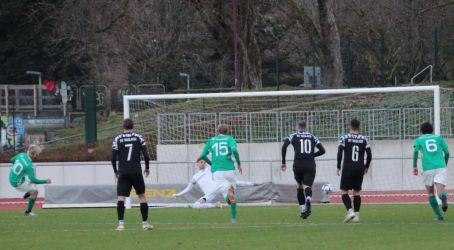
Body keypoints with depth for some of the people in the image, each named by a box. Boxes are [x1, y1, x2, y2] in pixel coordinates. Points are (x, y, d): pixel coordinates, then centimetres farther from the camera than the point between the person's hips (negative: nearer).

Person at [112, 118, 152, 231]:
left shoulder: (117, 139, 3)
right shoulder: (138, 137, 3)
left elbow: (113, 158, -1)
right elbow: (146, 155, -4)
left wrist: (115, 171, 14)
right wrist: (147, 168, 11)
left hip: (123, 173, -1)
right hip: (136, 172, 1)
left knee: (121, 197, -4)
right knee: (142, 195, 13)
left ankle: (121, 223, -16)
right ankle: (145, 223, 13)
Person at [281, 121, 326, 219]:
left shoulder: (294, 136, 10)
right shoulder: (313, 137, 14)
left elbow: (284, 146, -6)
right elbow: (322, 150, 10)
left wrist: (283, 162, -1)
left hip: (298, 165, 0)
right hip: (310, 165, 0)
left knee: (300, 186, 21)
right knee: (307, 187, -7)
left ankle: (302, 210, 17)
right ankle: (308, 200, -43)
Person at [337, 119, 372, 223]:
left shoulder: (344, 138, -4)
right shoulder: (364, 139, 3)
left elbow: (340, 153, -10)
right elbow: (369, 155, 4)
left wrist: (338, 167, -1)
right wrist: (366, 167, 19)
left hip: (348, 169, -3)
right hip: (359, 169, 3)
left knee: (344, 191, 3)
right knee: (357, 192, 11)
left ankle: (350, 211, -17)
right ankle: (356, 215, 6)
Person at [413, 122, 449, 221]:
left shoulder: (419, 140, 15)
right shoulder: (438, 138, 19)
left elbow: (416, 151, -4)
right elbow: (447, 153, 13)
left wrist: (415, 166, -1)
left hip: (428, 168, 0)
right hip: (441, 167, 0)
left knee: (430, 192, 16)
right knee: (440, 191, -11)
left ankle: (439, 216, 10)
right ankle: (444, 197, -47)